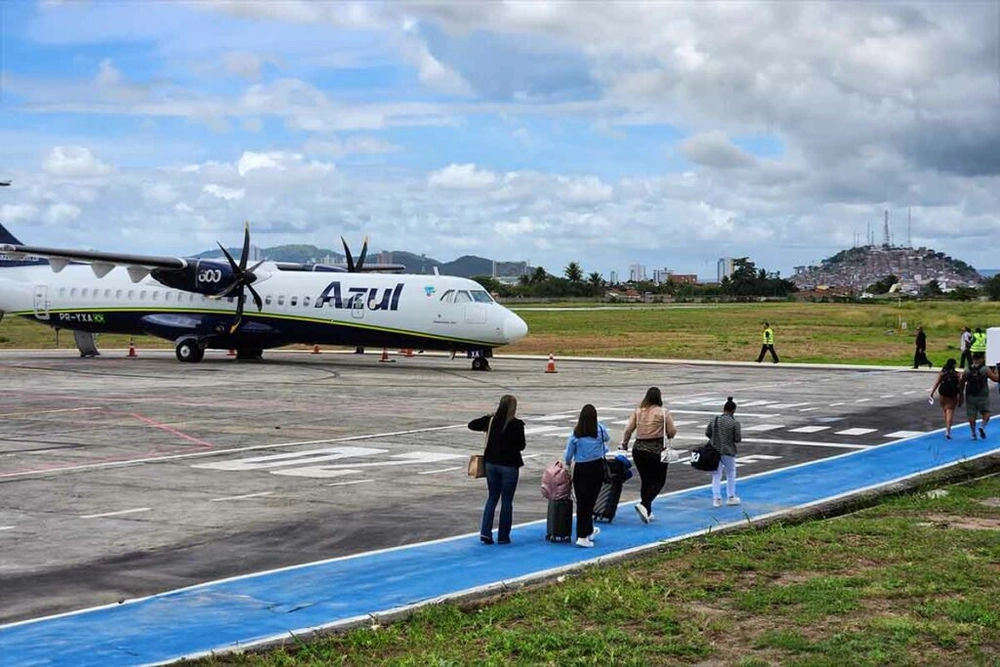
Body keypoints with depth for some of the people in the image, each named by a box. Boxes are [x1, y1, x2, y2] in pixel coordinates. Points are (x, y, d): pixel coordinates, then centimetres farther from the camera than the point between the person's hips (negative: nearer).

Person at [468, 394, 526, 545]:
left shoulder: (491, 420, -4)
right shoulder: (516, 424, -15)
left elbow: (471, 425, 6)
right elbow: (521, 446, -7)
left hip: (491, 463, 4)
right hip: (509, 466, -4)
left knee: (492, 498, 15)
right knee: (507, 501, 7)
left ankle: (485, 532, 3)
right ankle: (503, 537, 10)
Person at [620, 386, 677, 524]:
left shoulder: (637, 411, 4)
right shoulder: (663, 412, -7)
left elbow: (628, 430, 1)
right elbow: (672, 432, -6)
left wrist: (624, 444, 11)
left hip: (638, 449, 5)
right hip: (656, 450, -5)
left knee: (645, 480, 15)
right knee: (659, 480, 5)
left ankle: (647, 512, 19)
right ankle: (644, 505, -14)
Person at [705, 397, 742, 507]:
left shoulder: (714, 421, -1)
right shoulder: (735, 423, -13)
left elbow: (707, 433, 6)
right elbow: (737, 438, -12)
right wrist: (740, 433, 8)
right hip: (728, 452, -3)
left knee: (716, 475, 10)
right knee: (731, 474, 17)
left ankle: (716, 499, 6)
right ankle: (730, 497, 26)